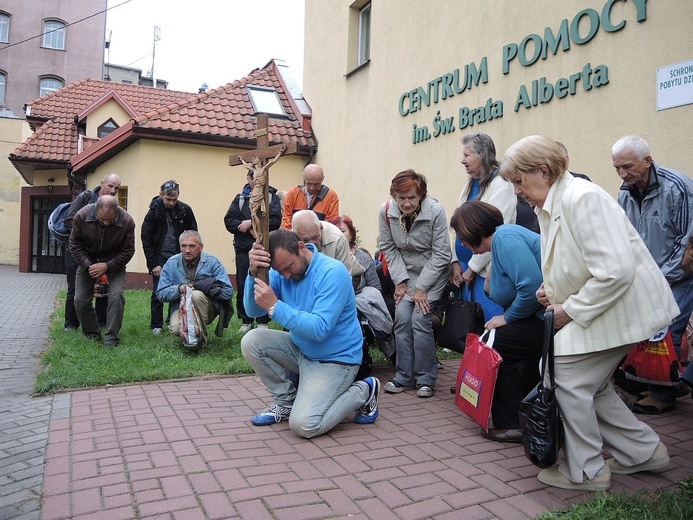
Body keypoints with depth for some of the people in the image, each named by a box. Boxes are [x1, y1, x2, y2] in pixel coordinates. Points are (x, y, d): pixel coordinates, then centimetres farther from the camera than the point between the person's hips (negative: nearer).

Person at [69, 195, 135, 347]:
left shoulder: (127, 221, -24)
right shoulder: (82, 216, -21)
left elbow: (128, 250, -14)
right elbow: (75, 245, -9)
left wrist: (107, 266, -24)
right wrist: (88, 266, -20)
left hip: (113, 263, -2)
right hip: (87, 262, 2)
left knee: (116, 296, -20)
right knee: (81, 300, -4)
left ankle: (111, 337, -8)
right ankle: (92, 334, 16)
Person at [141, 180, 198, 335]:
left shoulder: (185, 210, -4)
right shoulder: (154, 212, -7)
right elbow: (146, 239, -4)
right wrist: (153, 264, -8)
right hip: (160, 258, -1)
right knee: (158, 293, 0)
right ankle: (156, 325, 11)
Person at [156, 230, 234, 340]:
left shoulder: (212, 262, -7)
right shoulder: (171, 263, 1)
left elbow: (228, 292, -13)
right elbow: (160, 294, 2)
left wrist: (199, 286, -17)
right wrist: (179, 289, -17)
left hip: (207, 309, -2)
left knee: (196, 295, -34)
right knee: (176, 328, -30)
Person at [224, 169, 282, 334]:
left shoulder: (272, 197, 5)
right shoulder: (240, 199, 12)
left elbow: (275, 220, -11)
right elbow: (229, 221, 0)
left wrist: (251, 223, -12)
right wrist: (250, 229, -13)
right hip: (243, 249, 2)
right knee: (243, 286, 6)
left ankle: (263, 322, 12)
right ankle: (246, 321, 18)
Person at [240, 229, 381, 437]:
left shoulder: (333, 272, -23)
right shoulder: (281, 271, -4)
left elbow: (320, 329, -31)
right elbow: (253, 311, -11)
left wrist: (274, 306, -36)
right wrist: (254, 272, -27)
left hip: (334, 359, -7)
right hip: (300, 349, 7)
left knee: (304, 425, -21)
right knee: (251, 341, -10)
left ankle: (363, 392, 3)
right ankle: (286, 399, 8)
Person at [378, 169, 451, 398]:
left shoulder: (435, 211, -21)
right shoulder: (386, 211, -12)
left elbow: (441, 254, -16)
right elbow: (388, 248, -2)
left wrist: (421, 288, -16)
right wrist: (400, 281, -9)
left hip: (432, 273, -3)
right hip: (405, 272, 3)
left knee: (420, 320, -15)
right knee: (402, 317, -9)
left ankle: (426, 379, 2)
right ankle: (404, 376, 7)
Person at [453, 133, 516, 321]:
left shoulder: (501, 185, -11)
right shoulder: (470, 185, 14)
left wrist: (472, 268, -14)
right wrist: (456, 262, 2)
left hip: (487, 271, -8)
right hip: (466, 269, 8)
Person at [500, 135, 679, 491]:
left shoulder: (581, 197, -24)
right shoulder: (548, 207, 7)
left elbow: (615, 270, -30)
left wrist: (571, 310, -21)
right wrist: (551, 290, 4)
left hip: (621, 304, -10)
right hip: (597, 306, 10)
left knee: (570, 378, -6)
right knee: (590, 384, 15)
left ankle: (585, 471, 12)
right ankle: (642, 451, 31)